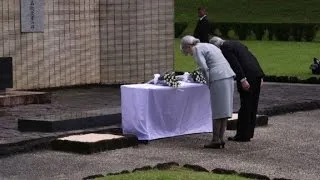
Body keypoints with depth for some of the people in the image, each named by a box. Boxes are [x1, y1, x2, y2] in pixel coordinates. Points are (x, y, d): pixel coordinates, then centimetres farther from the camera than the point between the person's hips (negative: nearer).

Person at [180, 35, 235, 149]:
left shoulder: (197, 50, -1)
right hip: (229, 76, 8)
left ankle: (216, 140, 0)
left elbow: (204, 68, -14)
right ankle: (221, 139, 10)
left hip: (218, 79, -8)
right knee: (223, 109, 9)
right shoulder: (208, 46, 25)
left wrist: (208, 84, -3)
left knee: (217, 111, -3)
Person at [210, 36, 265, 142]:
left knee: (245, 106, -3)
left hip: (248, 76, -9)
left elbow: (235, 64, -17)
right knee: (252, 105, 14)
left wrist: (243, 80, -21)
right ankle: (249, 132, 22)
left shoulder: (225, 48, -4)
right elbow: (252, 58, 22)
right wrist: (260, 77, 19)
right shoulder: (236, 43, 24)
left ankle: (243, 135, 2)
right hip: (257, 74, 9)